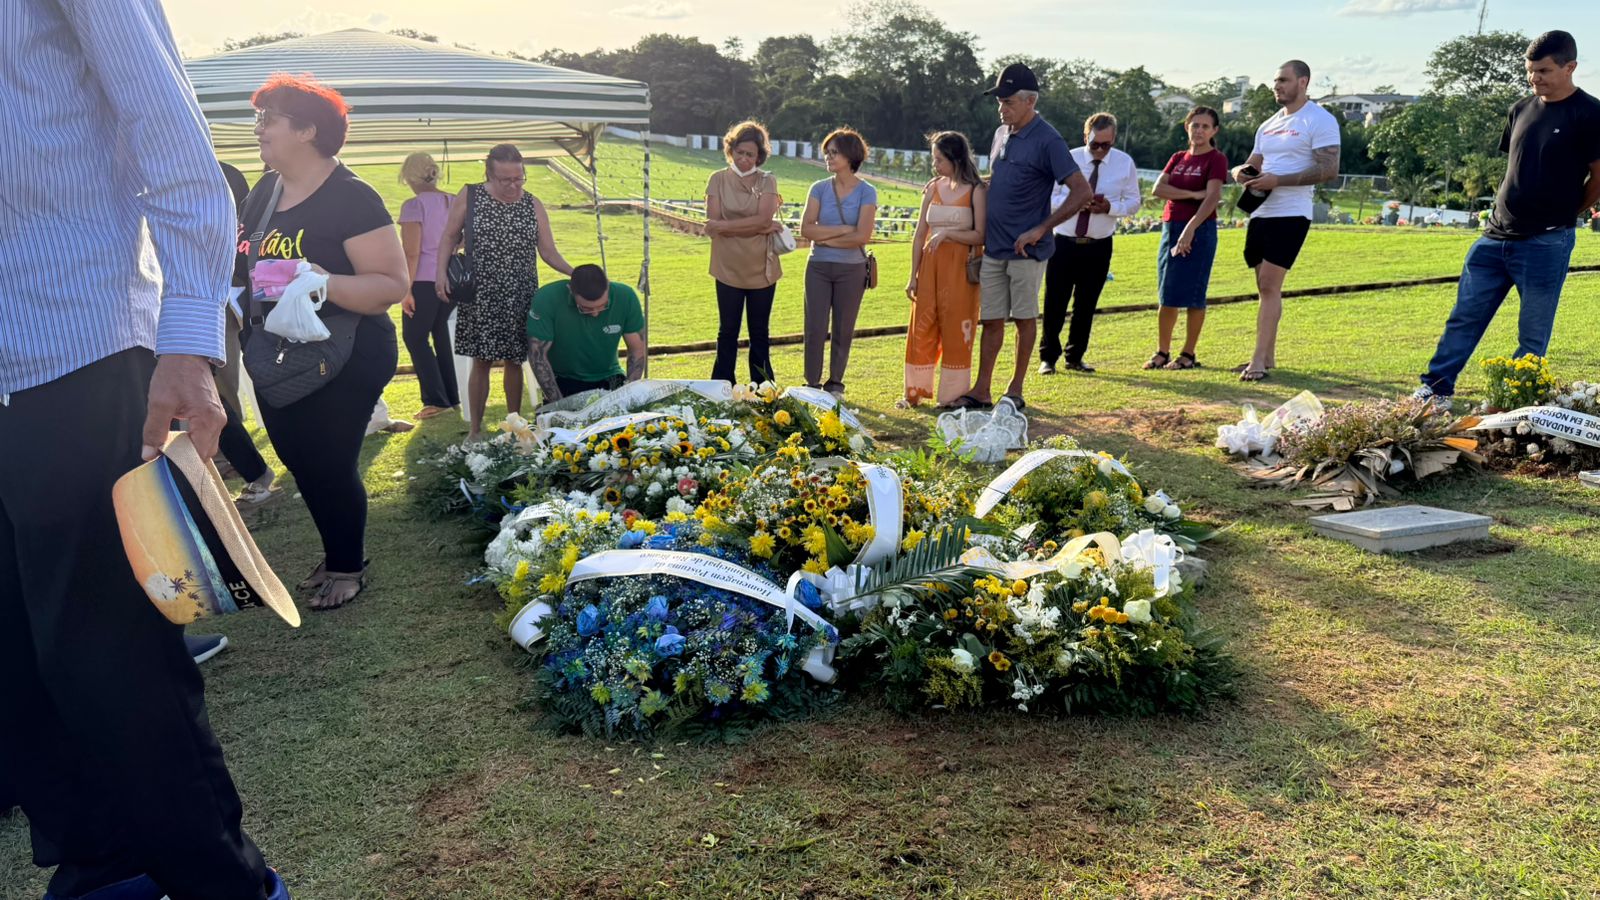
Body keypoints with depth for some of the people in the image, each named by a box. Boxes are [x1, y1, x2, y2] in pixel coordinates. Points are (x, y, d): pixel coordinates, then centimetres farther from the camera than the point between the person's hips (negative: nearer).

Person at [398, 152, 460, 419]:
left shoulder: (413, 206, -11)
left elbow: (411, 253, -15)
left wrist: (406, 290, -13)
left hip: (424, 281, -6)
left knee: (415, 338, 4)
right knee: (442, 336, 16)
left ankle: (436, 400, -1)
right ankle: (451, 397, 18)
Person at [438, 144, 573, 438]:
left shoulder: (533, 206, 2)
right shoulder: (469, 196, -2)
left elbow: (548, 252, 1)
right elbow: (450, 237, 5)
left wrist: (574, 273, -16)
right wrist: (442, 272, -9)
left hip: (520, 298, 1)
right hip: (481, 297, -1)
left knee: (514, 361, 7)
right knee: (481, 362, 1)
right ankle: (475, 430, 13)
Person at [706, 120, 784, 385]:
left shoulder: (767, 181, 2)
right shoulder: (718, 179, 1)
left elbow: (764, 219, -13)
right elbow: (713, 224, -10)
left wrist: (725, 226, -15)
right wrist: (759, 227, -13)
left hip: (762, 267, 1)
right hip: (728, 267, -1)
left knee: (759, 333, 11)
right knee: (728, 331, 7)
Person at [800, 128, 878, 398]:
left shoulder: (867, 192, -2)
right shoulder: (819, 189, 4)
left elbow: (862, 236, -13)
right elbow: (806, 229, -8)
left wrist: (825, 237, -8)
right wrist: (844, 229, -12)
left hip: (851, 269, -1)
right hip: (818, 267, 1)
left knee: (843, 330, 7)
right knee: (815, 328, -1)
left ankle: (835, 384, 20)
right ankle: (812, 385, 8)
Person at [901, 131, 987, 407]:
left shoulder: (975, 191, -5)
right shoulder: (933, 188, 8)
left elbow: (980, 236, -10)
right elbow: (920, 234, 8)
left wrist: (947, 232, -21)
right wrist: (913, 275, 5)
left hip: (960, 266, -4)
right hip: (930, 264, 4)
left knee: (956, 329, 0)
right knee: (922, 327, 5)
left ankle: (953, 394, 10)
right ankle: (915, 391, 14)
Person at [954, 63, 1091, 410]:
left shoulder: (1047, 140, -13)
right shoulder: (1001, 133, 11)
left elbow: (1082, 191, -18)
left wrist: (1040, 230, -19)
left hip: (1026, 249, -7)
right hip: (993, 247, 7)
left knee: (1024, 317, 6)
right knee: (991, 319, 8)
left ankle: (1015, 390, 16)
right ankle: (981, 391, 13)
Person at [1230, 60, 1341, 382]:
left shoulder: (1320, 121, -6)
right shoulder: (1268, 125, 19)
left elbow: (1329, 170, -14)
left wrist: (1277, 180, -20)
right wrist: (1242, 173, -2)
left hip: (1290, 214, -8)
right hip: (1260, 213, 8)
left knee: (1269, 286, -14)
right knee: (1266, 288, 10)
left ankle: (1259, 361, -14)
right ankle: (1268, 357, 17)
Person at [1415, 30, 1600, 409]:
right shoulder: (1521, 109, 10)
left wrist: (1561, 214, 7)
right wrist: (1506, 213, 12)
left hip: (1546, 244, -6)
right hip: (1495, 237, 6)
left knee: (1533, 335, 3)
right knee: (1463, 317, 8)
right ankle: (1437, 388, 16)